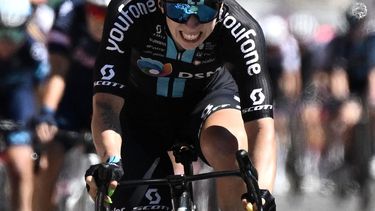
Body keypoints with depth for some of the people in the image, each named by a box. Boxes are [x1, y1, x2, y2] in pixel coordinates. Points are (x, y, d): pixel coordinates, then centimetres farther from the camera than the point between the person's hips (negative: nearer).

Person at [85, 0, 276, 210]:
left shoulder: (243, 32, -33)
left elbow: (260, 125, -38)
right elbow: (106, 101, -38)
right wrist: (111, 162, -57)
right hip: (142, 112, 1)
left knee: (228, 145, -34)